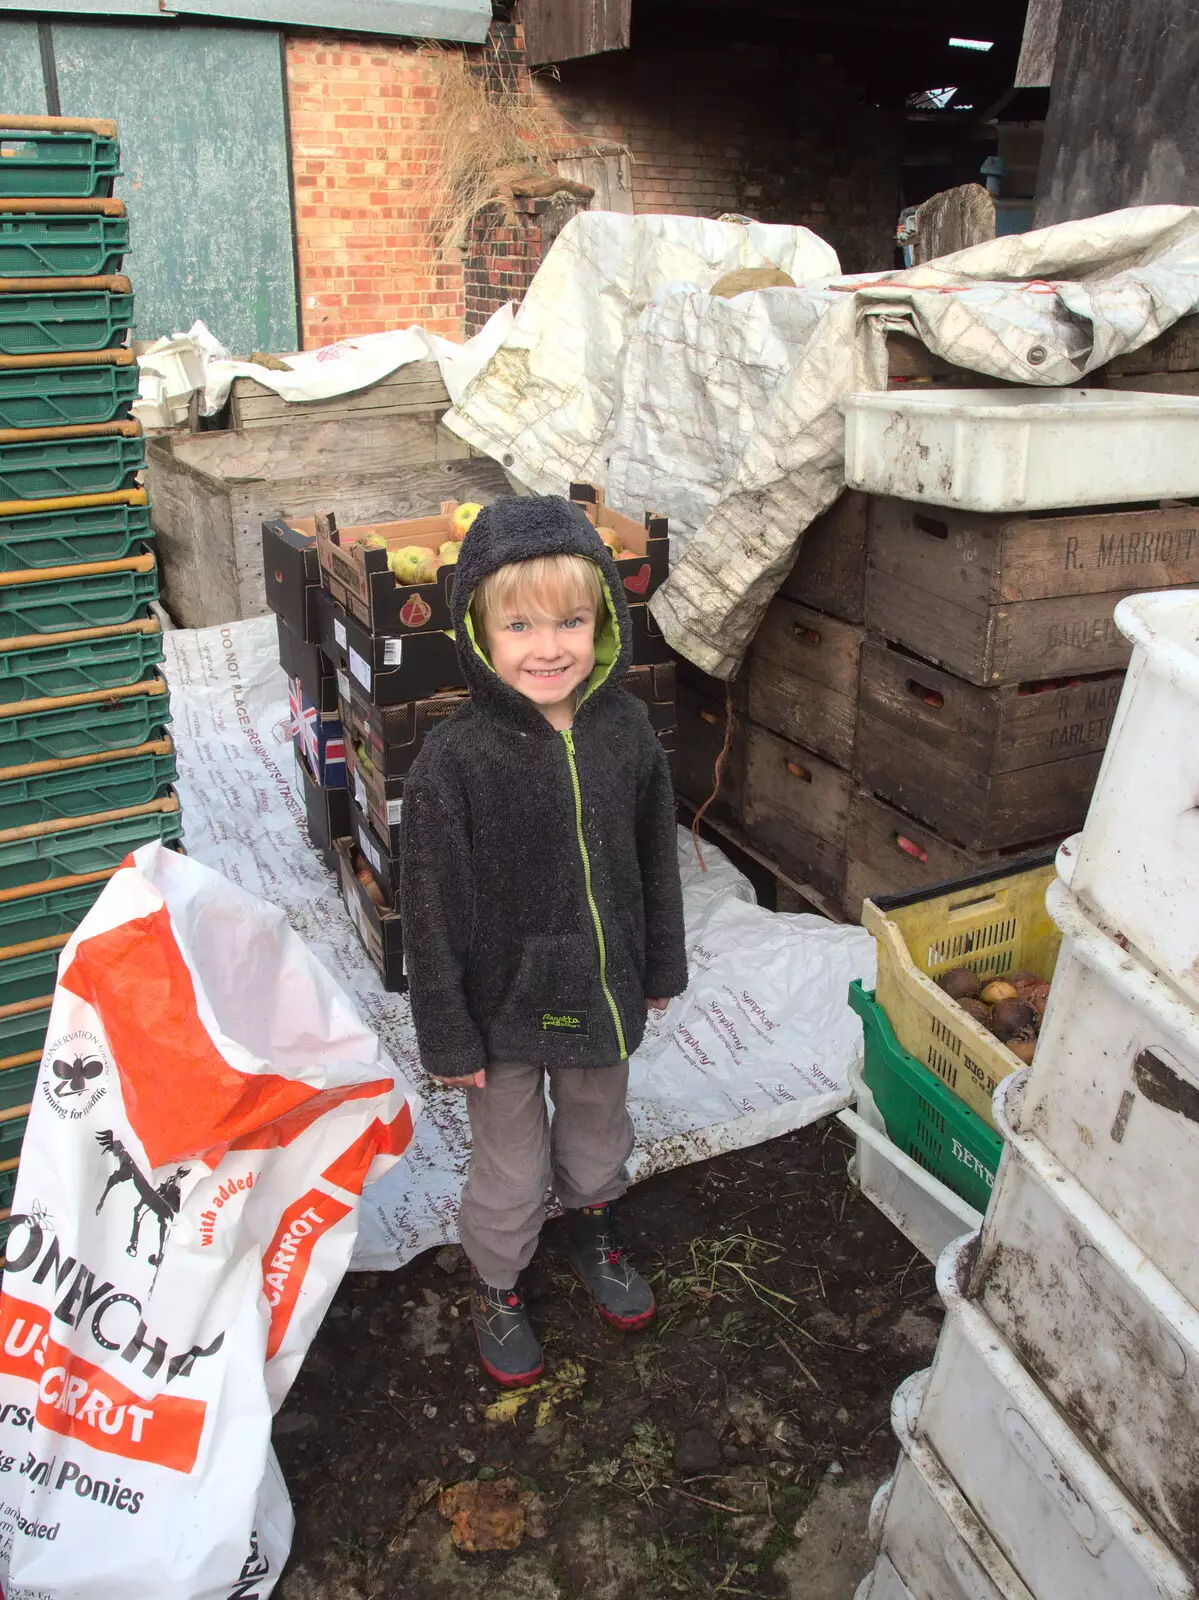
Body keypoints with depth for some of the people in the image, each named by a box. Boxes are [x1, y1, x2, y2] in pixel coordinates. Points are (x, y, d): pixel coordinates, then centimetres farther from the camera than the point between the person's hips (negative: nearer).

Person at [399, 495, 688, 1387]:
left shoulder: (625, 730, -11)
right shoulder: (455, 762, -24)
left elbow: (656, 859, 2)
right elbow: (433, 914, -17)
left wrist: (662, 967, 11)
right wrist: (448, 1038, -11)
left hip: (604, 994, 4)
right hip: (505, 1008, -4)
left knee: (598, 1137, 28)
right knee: (510, 1173, 17)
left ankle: (594, 1237, 59)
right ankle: (497, 1291, 47)